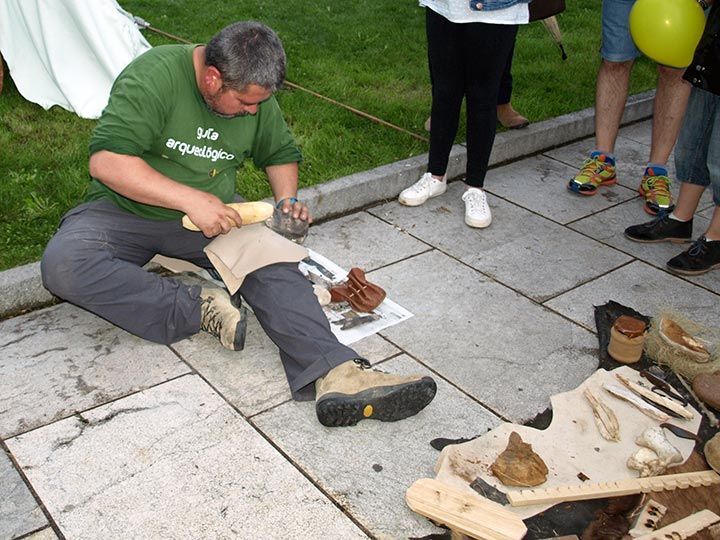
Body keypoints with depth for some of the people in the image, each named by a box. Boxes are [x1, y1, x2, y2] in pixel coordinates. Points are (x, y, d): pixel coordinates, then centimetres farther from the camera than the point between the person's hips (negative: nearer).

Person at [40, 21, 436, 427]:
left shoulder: (255, 96, 0)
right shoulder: (154, 76, -20)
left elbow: (281, 153, 18)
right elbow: (106, 162, -27)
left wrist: (286, 198, -3)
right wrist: (191, 199, -31)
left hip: (212, 215, 3)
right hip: (126, 211, -3)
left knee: (271, 259, -26)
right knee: (64, 264, -32)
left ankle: (338, 375, -39)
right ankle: (198, 309, -27)